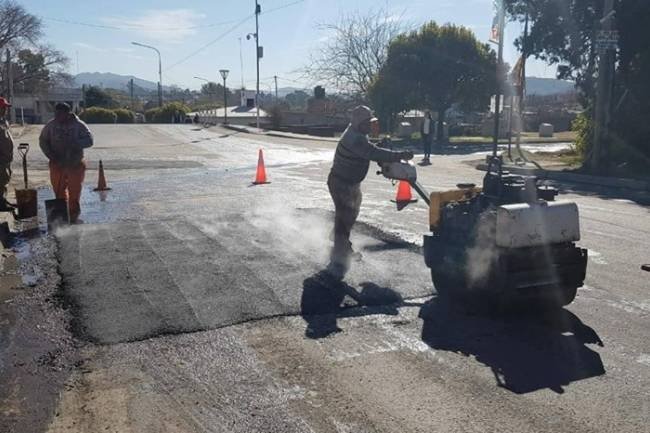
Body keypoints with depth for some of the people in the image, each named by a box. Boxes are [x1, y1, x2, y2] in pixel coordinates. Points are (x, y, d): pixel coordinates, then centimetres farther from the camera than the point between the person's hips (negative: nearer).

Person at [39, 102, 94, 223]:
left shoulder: (78, 125, -7)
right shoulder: (51, 125, 1)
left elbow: (89, 140, -13)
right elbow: (43, 141, 8)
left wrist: (73, 144, -27)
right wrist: (50, 154, -9)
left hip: (75, 164, -2)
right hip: (57, 164, 3)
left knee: (74, 190, 1)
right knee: (58, 189, 8)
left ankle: (73, 213, 16)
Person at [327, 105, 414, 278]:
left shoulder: (357, 132, 4)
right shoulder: (354, 139, -29)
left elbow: (371, 151, 12)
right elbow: (374, 153, -37)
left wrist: (385, 162, -3)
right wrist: (400, 155, -35)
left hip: (352, 183, 11)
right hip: (341, 184, -11)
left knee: (350, 217, 24)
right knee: (344, 220, -12)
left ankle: (345, 248, 43)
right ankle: (337, 262, -9)